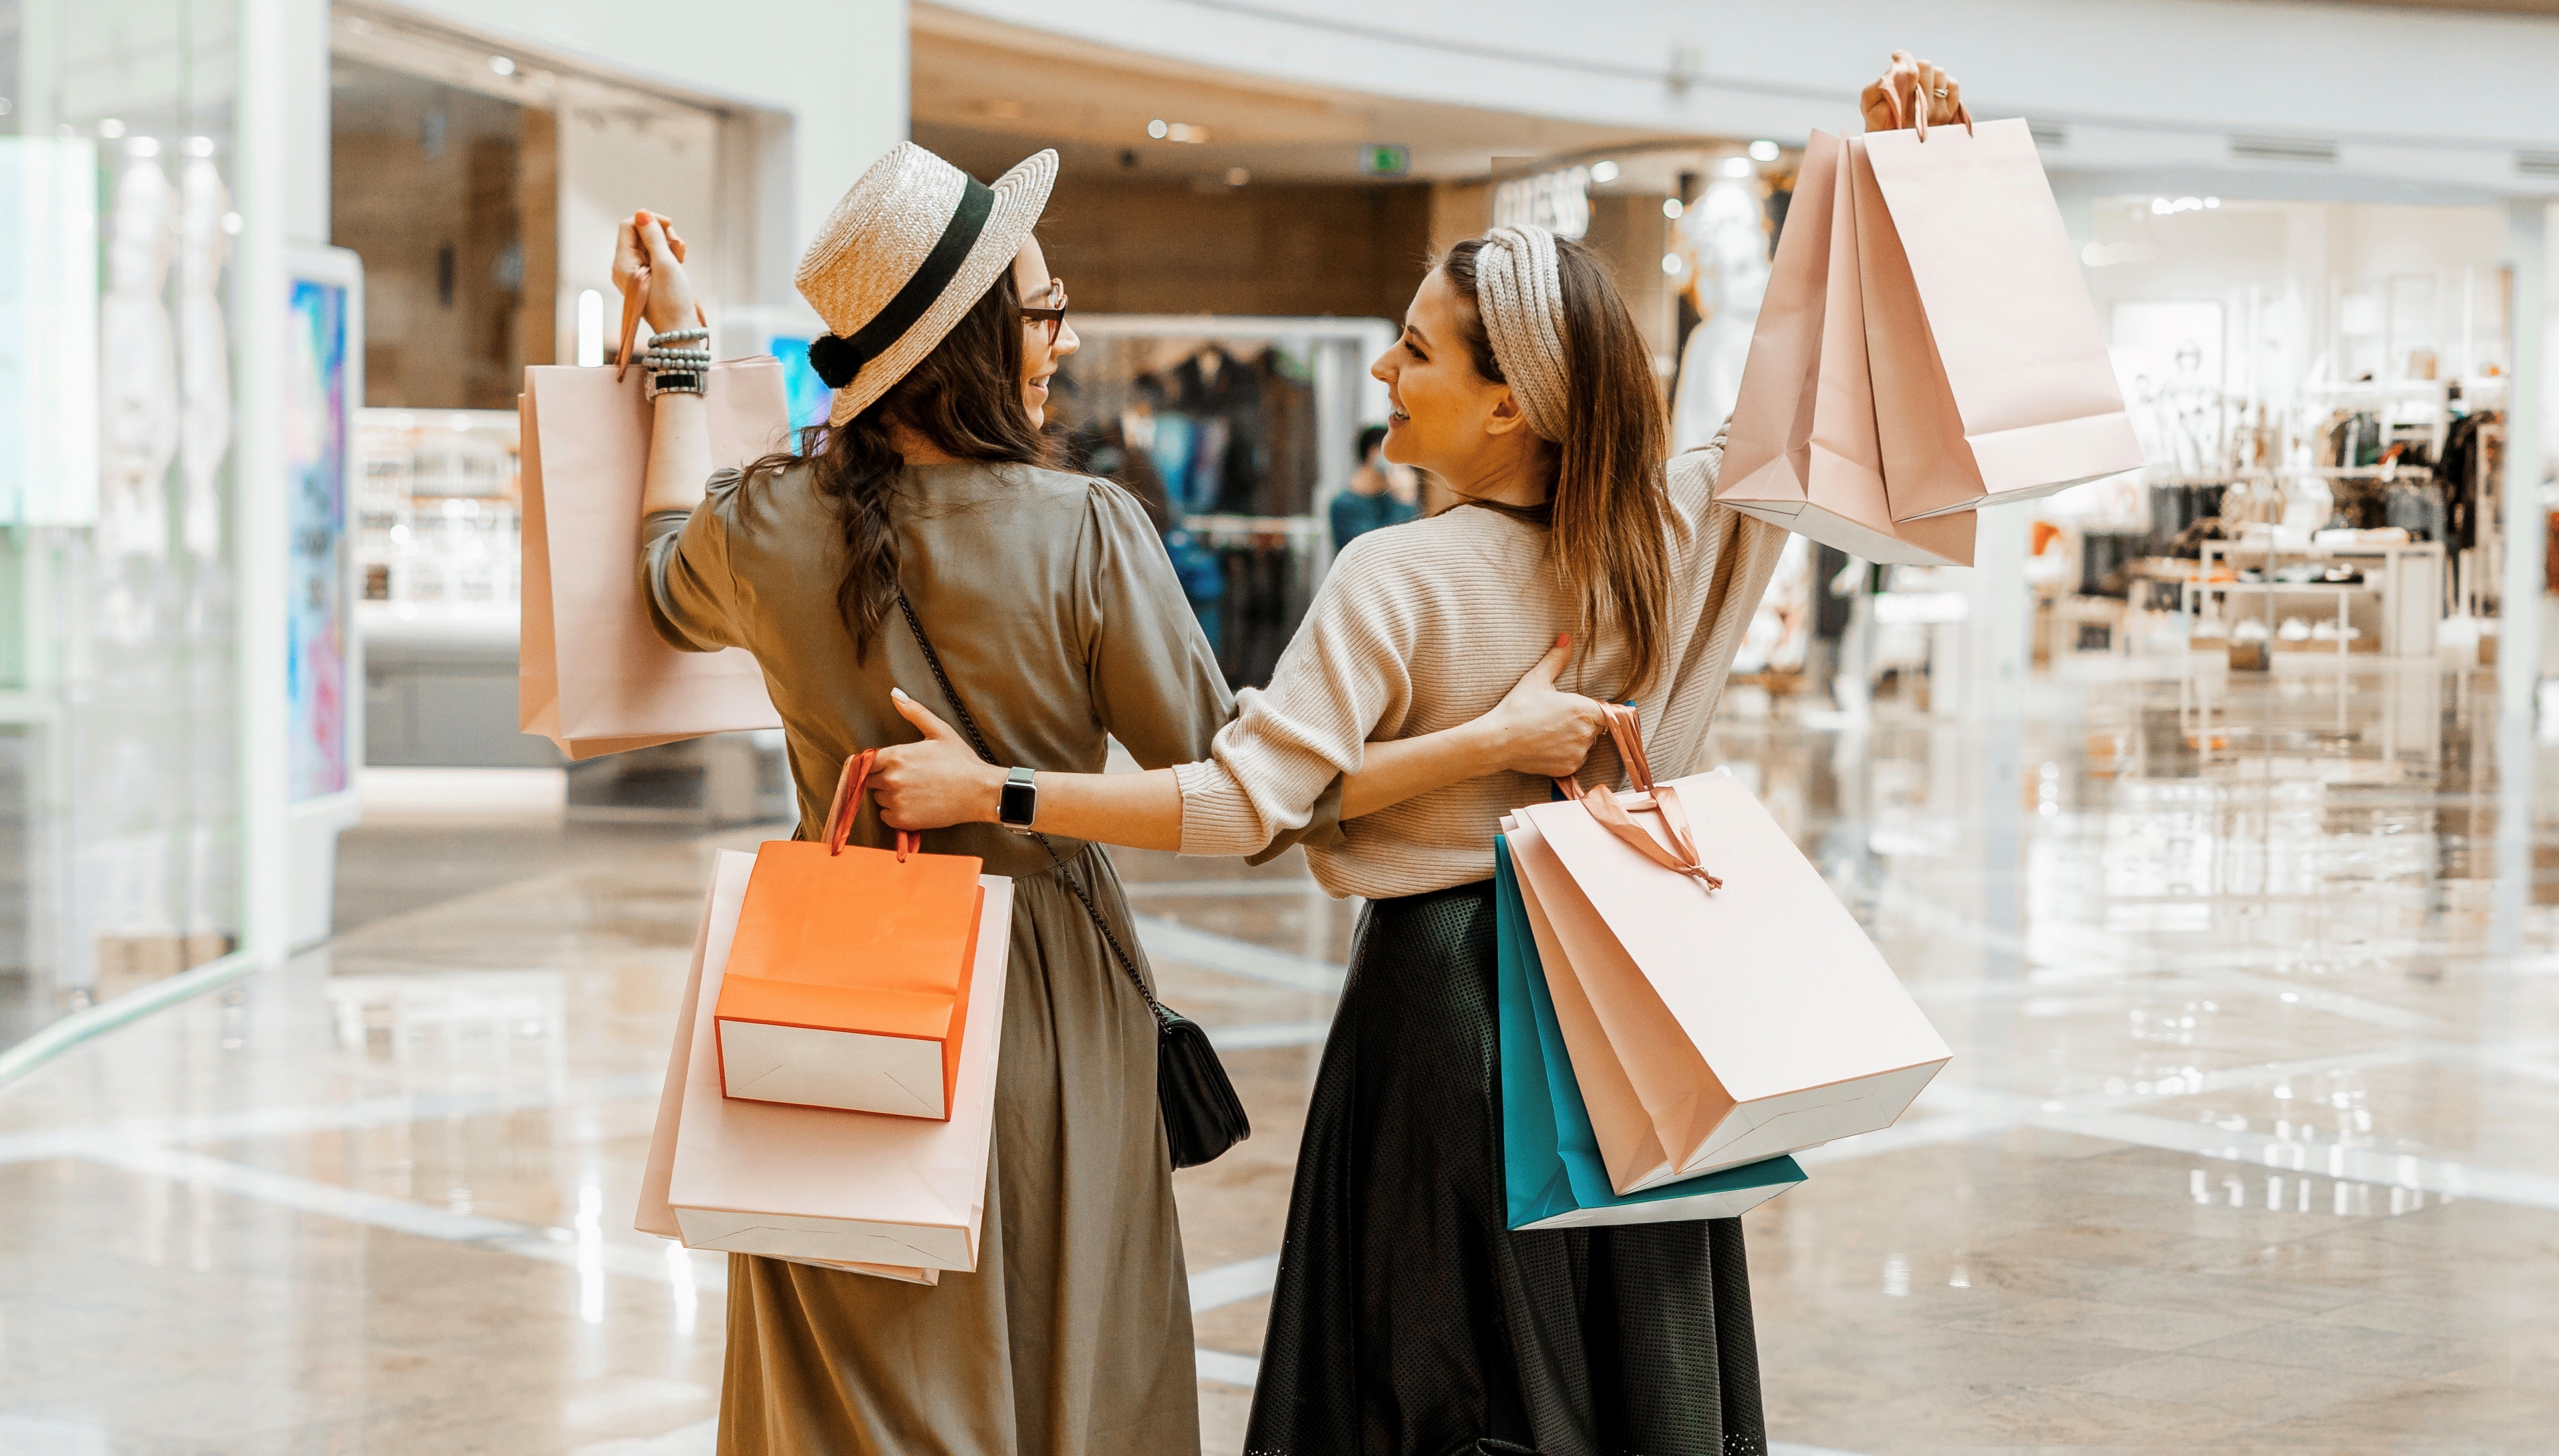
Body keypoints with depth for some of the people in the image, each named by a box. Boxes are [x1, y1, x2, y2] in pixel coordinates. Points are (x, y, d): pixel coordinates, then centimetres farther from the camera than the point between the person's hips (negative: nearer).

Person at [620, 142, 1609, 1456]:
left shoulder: (768, 524, -7)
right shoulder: (1081, 533, -18)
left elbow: (671, 584, 19)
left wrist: (676, 352, 28)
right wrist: (1493, 740, -5)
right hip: (1044, 999, -3)